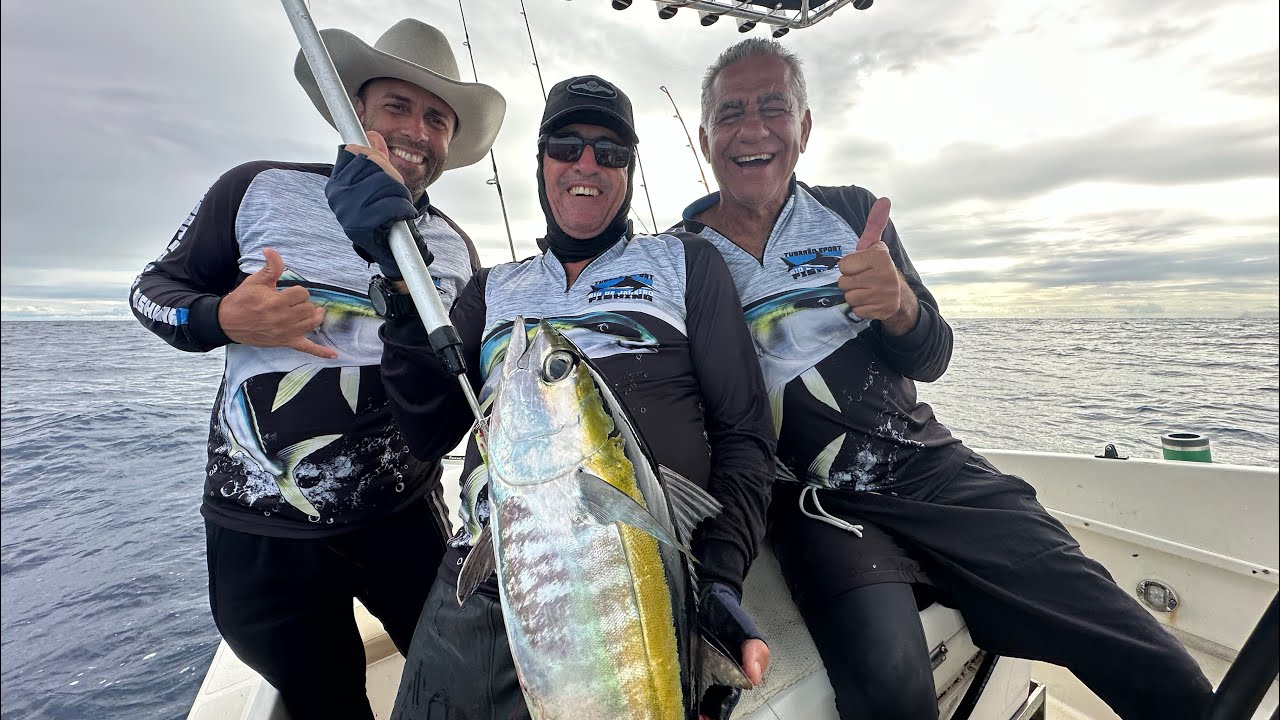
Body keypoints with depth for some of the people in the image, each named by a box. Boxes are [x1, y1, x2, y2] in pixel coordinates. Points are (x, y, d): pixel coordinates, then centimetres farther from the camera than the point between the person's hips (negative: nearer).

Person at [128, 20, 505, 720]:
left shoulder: (456, 249, 5)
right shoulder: (259, 189, -3)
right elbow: (154, 288, 3)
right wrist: (226, 319, -17)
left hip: (403, 516, 2)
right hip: (262, 528, -1)